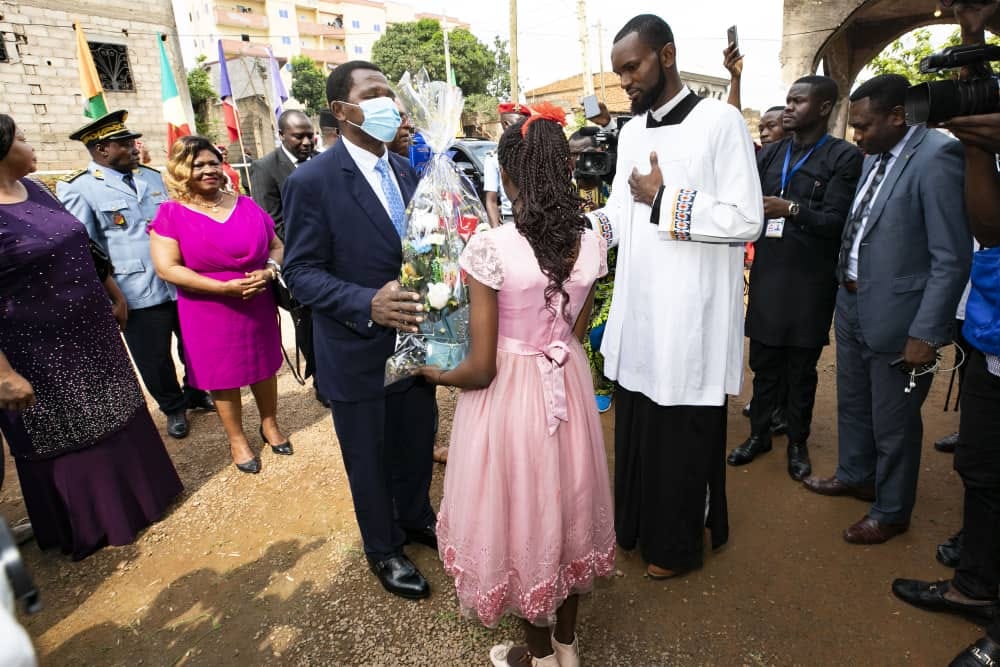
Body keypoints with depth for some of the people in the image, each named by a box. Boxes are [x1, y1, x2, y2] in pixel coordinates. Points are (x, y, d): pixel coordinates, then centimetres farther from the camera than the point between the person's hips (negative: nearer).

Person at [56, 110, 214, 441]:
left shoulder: (153, 177, 12)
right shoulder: (80, 189, -5)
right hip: (140, 293, -4)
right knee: (154, 359, 8)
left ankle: (196, 393, 40)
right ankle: (174, 408, 31)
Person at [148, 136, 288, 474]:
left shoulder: (246, 205, 2)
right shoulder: (171, 214, -7)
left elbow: (276, 246, 7)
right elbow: (167, 268, -15)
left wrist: (268, 271, -15)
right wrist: (225, 287, -22)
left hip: (258, 307, 3)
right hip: (208, 314, -2)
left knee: (264, 367, 14)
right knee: (222, 376, 10)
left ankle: (270, 425, 37)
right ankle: (237, 439, 29)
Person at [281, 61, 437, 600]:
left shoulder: (407, 171, 4)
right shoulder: (311, 181, -15)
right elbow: (300, 272, -15)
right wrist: (369, 304, -30)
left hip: (415, 339, 6)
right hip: (358, 353, -5)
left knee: (417, 444, 22)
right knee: (369, 459, 15)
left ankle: (416, 518, 50)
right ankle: (383, 549, 40)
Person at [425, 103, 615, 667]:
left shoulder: (490, 247, -22)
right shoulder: (592, 242, -5)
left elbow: (480, 369, -18)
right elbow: (578, 331, 6)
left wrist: (435, 374, 1)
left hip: (509, 395, -5)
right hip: (569, 388, 5)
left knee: (521, 514, 17)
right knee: (564, 504, 24)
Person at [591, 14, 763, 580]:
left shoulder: (720, 121, -8)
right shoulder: (631, 132, 13)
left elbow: (746, 219, -14)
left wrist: (664, 200, -15)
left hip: (690, 317, -6)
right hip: (637, 311, 6)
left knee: (681, 440, 7)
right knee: (635, 430, 16)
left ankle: (678, 545, 29)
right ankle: (635, 525, 37)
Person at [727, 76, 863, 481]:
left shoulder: (844, 157, -4)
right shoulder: (770, 154, 10)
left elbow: (836, 221, -12)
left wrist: (791, 209, -26)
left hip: (810, 281, -3)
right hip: (767, 275, 3)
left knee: (801, 367, 9)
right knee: (764, 361, 10)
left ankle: (797, 442, 25)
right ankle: (759, 433, 26)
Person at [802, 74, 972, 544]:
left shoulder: (937, 158, -17)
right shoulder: (876, 157, 7)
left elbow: (952, 259, -18)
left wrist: (926, 333, -19)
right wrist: (845, 289, 10)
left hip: (894, 317, -8)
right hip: (851, 306, 8)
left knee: (893, 424, 9)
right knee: (852, 404, 23)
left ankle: (891, 512, 30)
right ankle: (855, 476, 45)